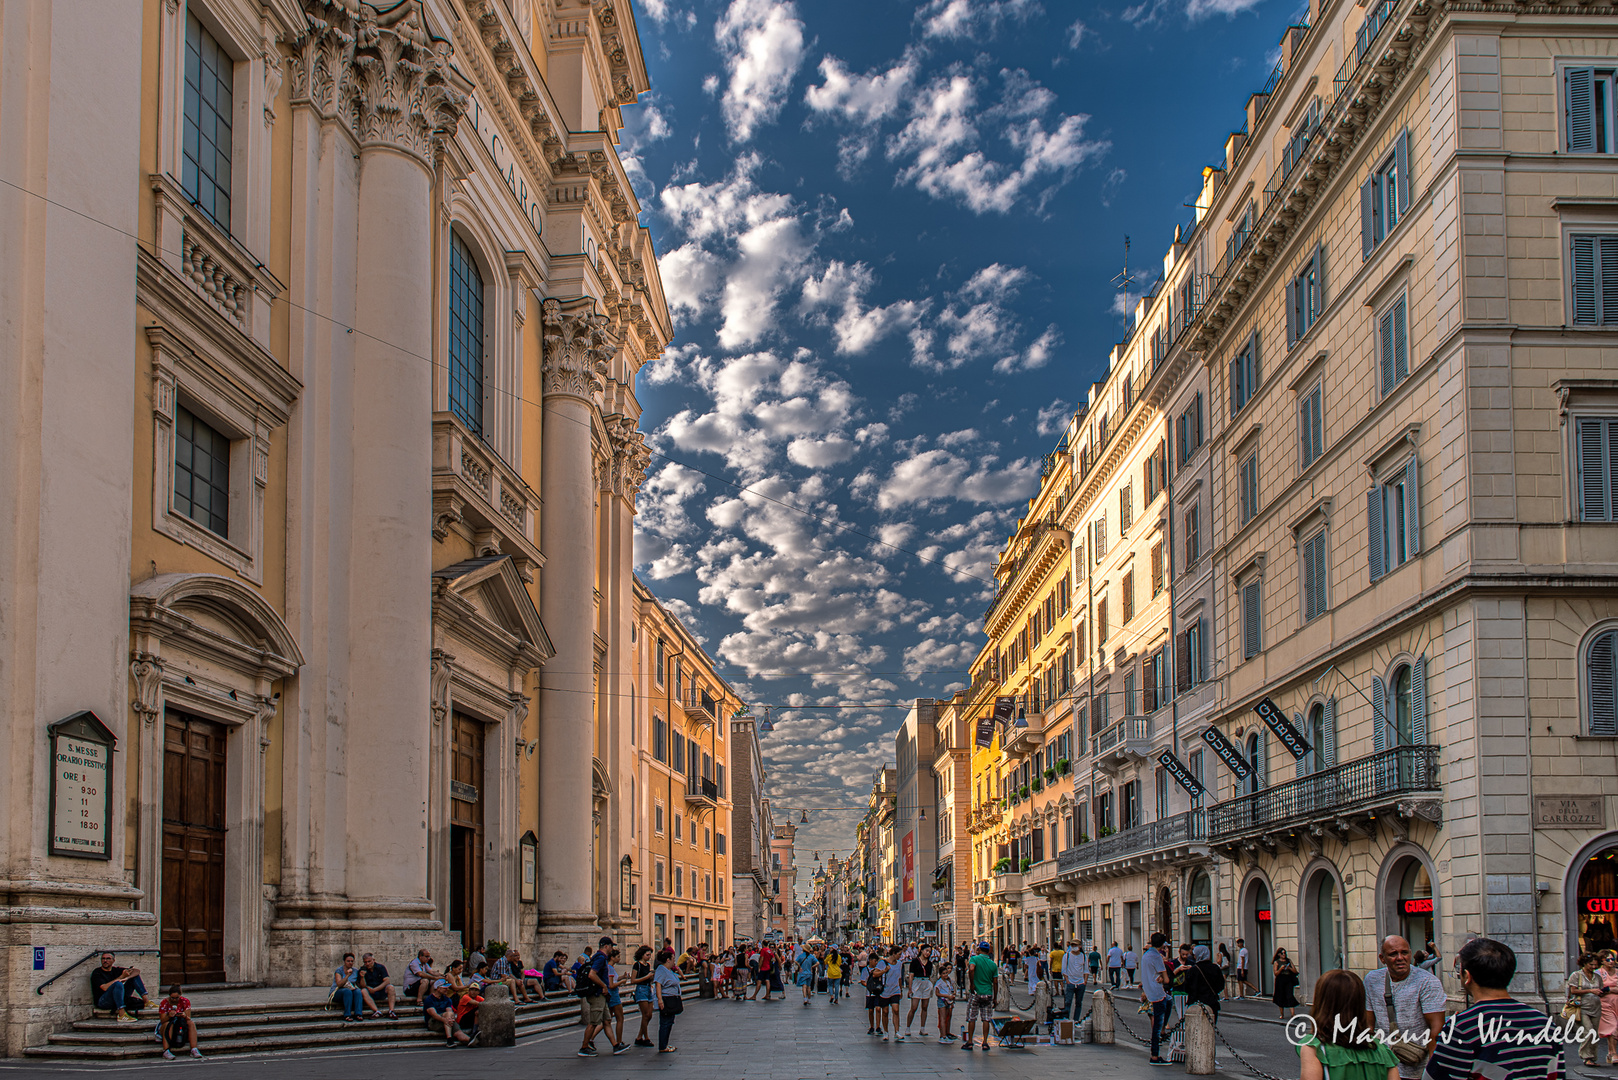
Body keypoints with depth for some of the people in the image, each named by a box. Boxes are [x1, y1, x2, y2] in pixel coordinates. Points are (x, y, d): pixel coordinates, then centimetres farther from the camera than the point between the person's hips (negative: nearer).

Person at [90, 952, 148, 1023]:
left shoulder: (116, 970, 13)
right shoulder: (96, 973, -3)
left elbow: (137, 970, 8)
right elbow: (105, 988, -19)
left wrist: (126, 978, -13)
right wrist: (122, 977, -18)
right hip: (103, 1002, -6)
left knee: (135, 975, 1)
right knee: (118, 983, -34)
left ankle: (146, 1001, -8)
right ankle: (121, 1015, -43)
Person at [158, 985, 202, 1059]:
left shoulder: (185, 1001, -7)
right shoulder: (164, 1003, -12)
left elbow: (188, 1018, -12)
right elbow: (162, 1021, -17)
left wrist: (185, 1016, -36)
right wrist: (169, 1016, -38)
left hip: (181, 1025, 2)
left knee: (191, 1023, -27)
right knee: (169, 1025, -35)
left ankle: (194, 1050, -36)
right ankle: (166, 1051, -43)